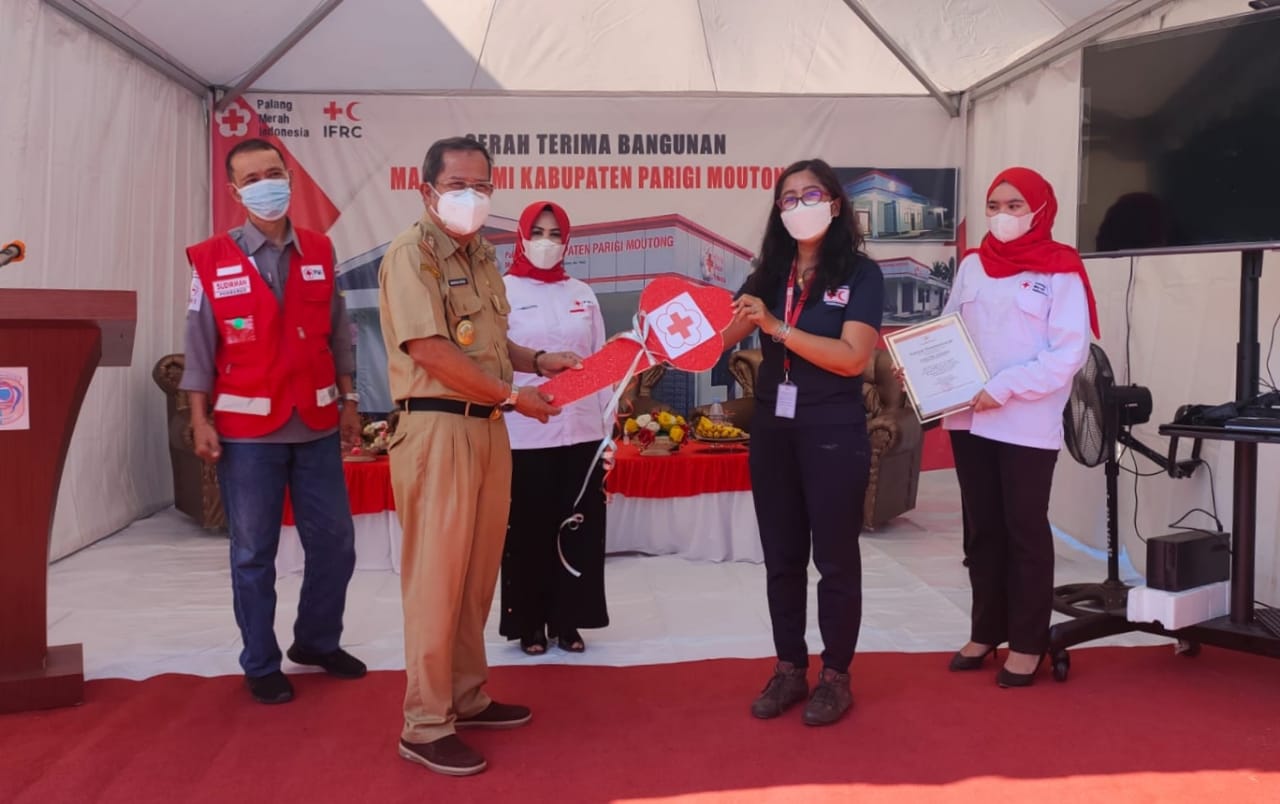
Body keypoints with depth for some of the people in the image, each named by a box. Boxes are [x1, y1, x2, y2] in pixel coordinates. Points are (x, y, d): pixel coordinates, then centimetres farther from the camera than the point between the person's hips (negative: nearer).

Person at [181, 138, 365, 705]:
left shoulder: (320, 253, 6)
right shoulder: (212, 260, -3)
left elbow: (338, 334, 10)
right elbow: (199, 345, -2)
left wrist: (349, 403, 9)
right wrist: (200, 421, -6)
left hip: (316, 424, 3)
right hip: (246, 429, -3)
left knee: (335, 542, 9)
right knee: (253, 554, 6)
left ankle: (317, 641, 30)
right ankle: (261, 666, 20)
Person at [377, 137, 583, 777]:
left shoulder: (481, 255, 16)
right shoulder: (410, 253, -10)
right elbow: (429, 350, -19)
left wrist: (538, 361, 9)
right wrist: (513, 395, -14)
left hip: (488, 428, 8)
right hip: (438, 428, -8)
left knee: (478, 573, 15)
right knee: (435, 578, -2)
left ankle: (467, 698, 29)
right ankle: (424, 726, 9)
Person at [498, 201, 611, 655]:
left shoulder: (583, 294, 11)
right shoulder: (503, 291, 0)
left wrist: (608, 422, 9)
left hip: (582, 431, 4)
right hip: (525, 433, -3)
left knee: (579, 529, 7)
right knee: (529, 532, 3)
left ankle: (568, 621, 19)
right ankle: (530, 624, 15)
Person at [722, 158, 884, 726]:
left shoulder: (860, 272, -5)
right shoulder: (769, 273, 8)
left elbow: (853, 357, -16)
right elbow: (721, 336, -2)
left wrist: (778, 328, -21)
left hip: (834, 434, -4)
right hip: (771, 430, 5)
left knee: (835, 558, 6)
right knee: (781, 557, 11)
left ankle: (836, 677, 19)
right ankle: (789, 669, 24)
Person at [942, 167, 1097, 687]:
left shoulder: (1059, 271, -5)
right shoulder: (972, 266, 11)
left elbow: (1070, 352, -12)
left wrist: (1005, 387, -19)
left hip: (1027, 424, -5)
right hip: (969, 419, 5)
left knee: (1025, 531, 4)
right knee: (982, 529, 13)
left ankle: (1027, 642, 15)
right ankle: (987, 630, 25)